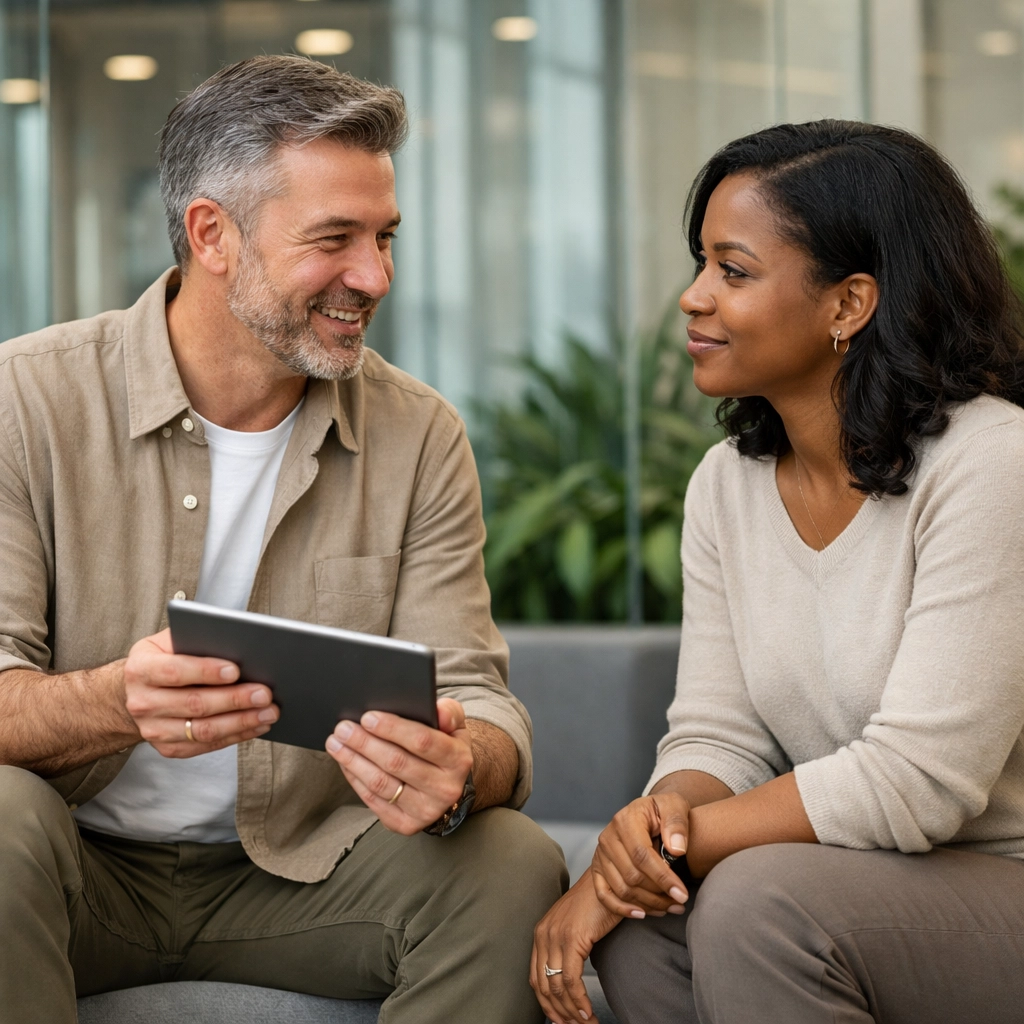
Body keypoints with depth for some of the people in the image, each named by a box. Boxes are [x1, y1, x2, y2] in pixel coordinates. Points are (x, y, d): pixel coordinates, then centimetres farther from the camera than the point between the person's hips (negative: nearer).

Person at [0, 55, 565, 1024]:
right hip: (87, 865, -2)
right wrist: (117, 702, -38)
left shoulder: (418, 436, 0)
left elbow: (471, 694, -5)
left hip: (299, 869, 3)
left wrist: (456, 769, -31)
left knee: (513, 864, -23)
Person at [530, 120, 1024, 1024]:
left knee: (758, 900, -28)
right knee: (639, 928, -21)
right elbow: (717, 735, 2)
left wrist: (684, 839, -21)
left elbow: (916, 782, -23)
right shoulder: (727, 483, 5)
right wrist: (660, 815, -21)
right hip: (855, 884, 5)